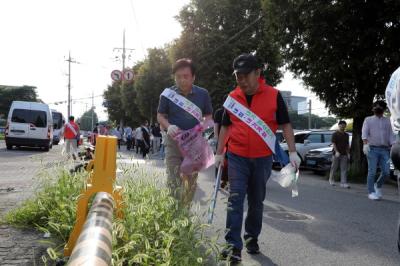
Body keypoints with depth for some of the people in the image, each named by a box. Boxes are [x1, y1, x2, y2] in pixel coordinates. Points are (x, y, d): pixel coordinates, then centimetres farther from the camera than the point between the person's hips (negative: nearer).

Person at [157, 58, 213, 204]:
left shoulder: (202, 94, 0)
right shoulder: (168, 94, -4)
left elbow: (209, 116, 10)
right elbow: (160, 116, 5)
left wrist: (204, 123, -14)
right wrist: (168, 126, -16)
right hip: (174, 141, -1)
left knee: (191, 181, 10)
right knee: (173, 181, -5)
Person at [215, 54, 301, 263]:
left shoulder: (274, 96, -4)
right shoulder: (232, 98, 3)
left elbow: (285, 125, 0)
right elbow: (225, 127, 11)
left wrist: (292, 152, -6)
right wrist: (219, 153, 10)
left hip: (263, 158, 0)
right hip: (237, 157, 1)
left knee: (257, 201, 11)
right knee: (235, 200, -8)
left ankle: (252, 238, 28)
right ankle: (233, 245, -8)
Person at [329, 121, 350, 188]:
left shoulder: (346, 135, 13)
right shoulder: (335, 134, -3)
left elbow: (347, 145, 17)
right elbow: (333, 143, -10)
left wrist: (348, 153, 9)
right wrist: (336, 151, -21)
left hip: (344, 154, 4)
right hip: (336, 154, -4)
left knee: (344, 169, -2)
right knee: (334, 168, 6)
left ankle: (343, 183, -5)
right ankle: (331, 179, 25)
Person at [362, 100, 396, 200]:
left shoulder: (387, 121, 18)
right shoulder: (368, 120, 10)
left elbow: (391, 135, 11)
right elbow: (364, 133, -5)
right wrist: (365, 143, -22)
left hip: (385, 149, 3)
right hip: (372, 149, -3)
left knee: (386, 171, -4)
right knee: (372, 171, -5)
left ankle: (378, 186, 22)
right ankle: (371, 192, 3)